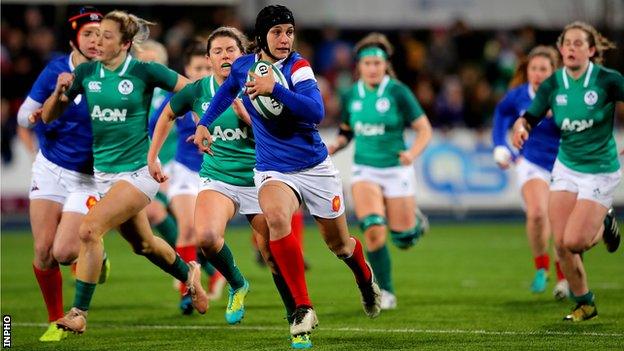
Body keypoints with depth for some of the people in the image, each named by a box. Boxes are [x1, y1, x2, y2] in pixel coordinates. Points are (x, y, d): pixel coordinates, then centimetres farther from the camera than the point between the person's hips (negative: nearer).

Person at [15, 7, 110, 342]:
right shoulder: (56, 70, -5)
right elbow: (23, 114, 2)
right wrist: (33, 116, -20)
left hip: (89, 177, -2)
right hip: (50, 169, 3)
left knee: (63, 252, -14)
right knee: (43, 252, -3)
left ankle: (95, 258, 22)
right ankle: (55, 322, 17)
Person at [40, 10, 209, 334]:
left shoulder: (144, 71, -12)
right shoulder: (86, 73, 1)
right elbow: (48, 116, 4)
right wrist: (59, 91, -13)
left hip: (139, 170, -6)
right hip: (104, 170, 6)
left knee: (89, 230, -22)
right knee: (142, 243, 21)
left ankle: (78, 313, -15)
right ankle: (189, 275, 49)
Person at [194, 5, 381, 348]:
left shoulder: (298, 67, -14)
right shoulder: (244, 65, -1)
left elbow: (316, 111, -30)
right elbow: (227, 91, 23)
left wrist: (274, 88, -36)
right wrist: (204, 123, 15)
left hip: (315, 167, -1)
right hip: (273, 171, 1)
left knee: (339, 243, 13)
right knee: (275, 216, -33)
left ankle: (366, 279, 52)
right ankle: (303, 308, -27)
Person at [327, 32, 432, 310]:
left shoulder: (397, 92, -10)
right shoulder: (351, 95, 2)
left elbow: (425, 129, -8)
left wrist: (413, 153, -26)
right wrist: (336, 146, -4)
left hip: (396, 170, -2)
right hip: (364, 171, 2)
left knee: (403, 240, 3)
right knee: (374, 232, -19)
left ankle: (415, 222, 41)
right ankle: (385, 293, -4)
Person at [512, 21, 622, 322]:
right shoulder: (552, 85, -5)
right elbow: (529, 118, 3)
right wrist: (520, 126, -21)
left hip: (600, 171, -4)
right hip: (566, 169, 4)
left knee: (573, 241, -15)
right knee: (560, 243, -3)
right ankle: (584, 305, 18)